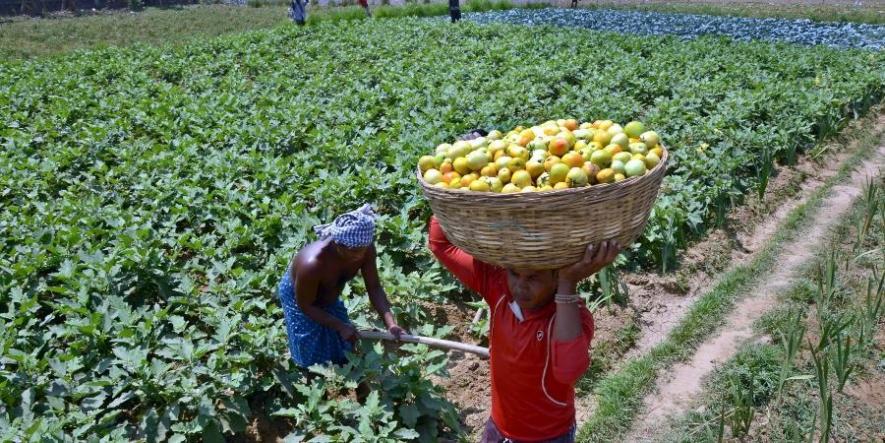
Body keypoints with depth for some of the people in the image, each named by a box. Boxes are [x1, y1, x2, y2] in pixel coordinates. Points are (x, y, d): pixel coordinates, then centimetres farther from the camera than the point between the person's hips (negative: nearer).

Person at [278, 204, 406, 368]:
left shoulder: (365, 249, -29)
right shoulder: (313, 263, -43)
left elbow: (374, 287, -19)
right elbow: (305, 306, -27)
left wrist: (391, 323, -31)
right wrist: (341, 327, -25)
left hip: (329, 296, 5)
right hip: (299, 297, -5)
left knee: (343, 352, 17)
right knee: (315, 359, 6)